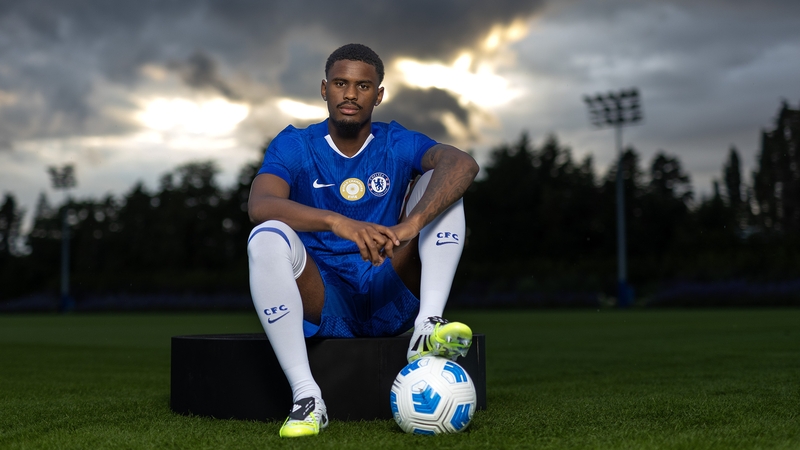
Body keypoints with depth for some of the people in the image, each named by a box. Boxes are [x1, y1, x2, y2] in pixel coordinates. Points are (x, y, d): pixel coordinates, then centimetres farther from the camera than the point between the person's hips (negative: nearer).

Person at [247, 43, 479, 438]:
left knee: (440, 181, -11)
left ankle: (427, 327, -27)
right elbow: (260, 206, -21)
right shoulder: (294, 146, 0)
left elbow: (463, 164, -20)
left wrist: (411, 224, -38)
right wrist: (337, 222, -39)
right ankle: (306, 396, -32)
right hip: (322, 300, -1)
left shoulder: (397, 145, 2)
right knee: (266, 238, -30)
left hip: (390, 302, 1)